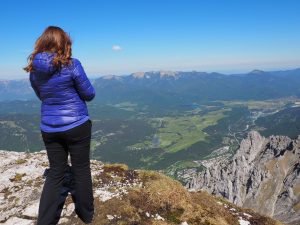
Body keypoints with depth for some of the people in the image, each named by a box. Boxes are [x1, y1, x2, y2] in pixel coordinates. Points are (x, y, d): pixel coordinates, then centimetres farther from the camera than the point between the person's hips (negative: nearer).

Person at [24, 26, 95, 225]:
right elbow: (89, 94, -7)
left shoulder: (34, 70, 0)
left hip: (49, 128, 4)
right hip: (77, 126, -4)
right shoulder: (72, 65, -15)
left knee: (56, 173, 16)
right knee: (81, 170, 12)